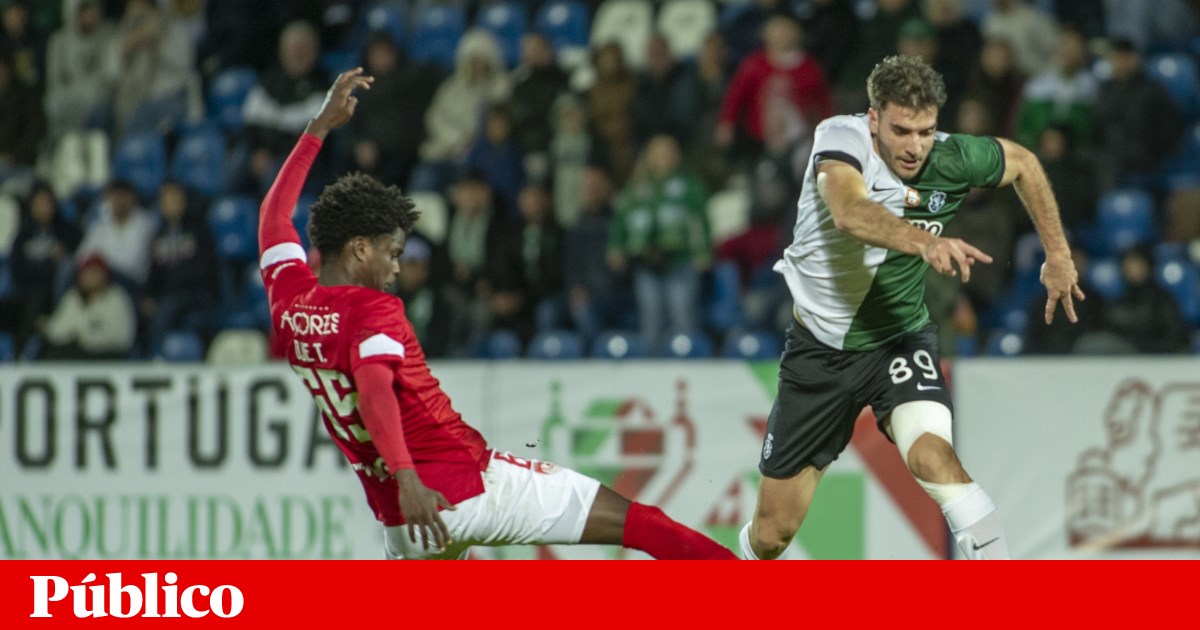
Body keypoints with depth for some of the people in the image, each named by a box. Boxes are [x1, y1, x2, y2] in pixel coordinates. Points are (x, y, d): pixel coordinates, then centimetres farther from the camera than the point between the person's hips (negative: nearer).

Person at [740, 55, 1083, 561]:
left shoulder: (951, 160, -14)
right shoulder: (842, 138, -23)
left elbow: (1022, 163, 10)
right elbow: (850, 212, -46)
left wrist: (1057, 256, 13)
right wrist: (925, 242, -63)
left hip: (899, 339, 1)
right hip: (820, 345, -1)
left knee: (932, 454, -31)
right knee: (772, 532, 6)